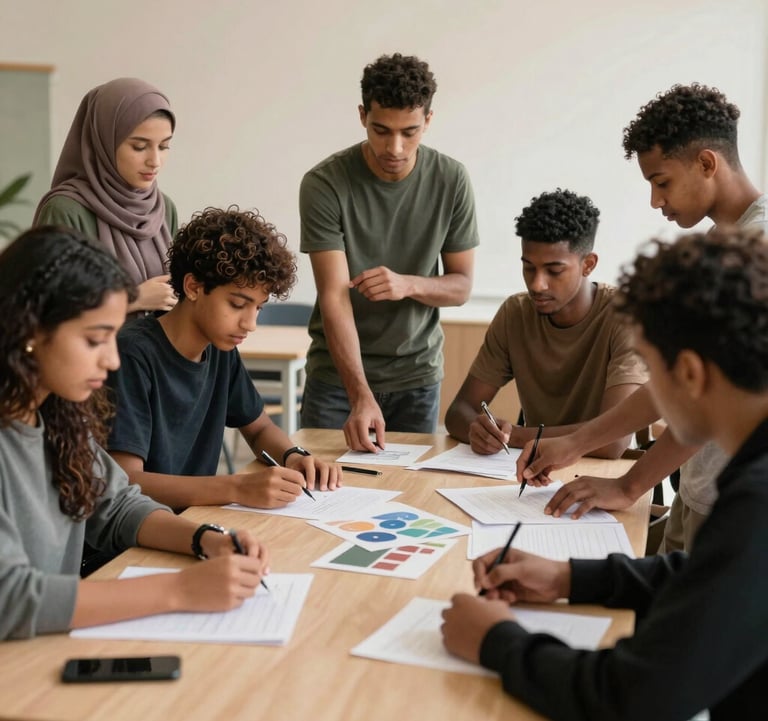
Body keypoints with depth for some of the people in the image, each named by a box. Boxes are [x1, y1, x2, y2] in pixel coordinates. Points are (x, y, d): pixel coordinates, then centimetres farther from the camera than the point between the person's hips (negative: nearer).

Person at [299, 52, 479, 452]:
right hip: (338, 375, -2)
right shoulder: (324, 184, -16)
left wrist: (408, 284, -22)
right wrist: (361, 397, -32)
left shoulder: (451, 180, -7)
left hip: (418, 377, 2)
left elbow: (461, 285, 0)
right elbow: (334, 298, -21)